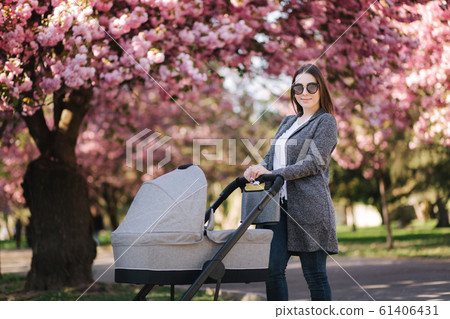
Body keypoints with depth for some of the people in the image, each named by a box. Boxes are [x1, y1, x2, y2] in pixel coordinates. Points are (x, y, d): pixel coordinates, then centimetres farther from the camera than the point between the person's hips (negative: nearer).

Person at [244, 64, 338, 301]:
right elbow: (271, 157, 19)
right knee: (272, 269, 0)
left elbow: (315, 163, -10)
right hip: (279, 203, 6)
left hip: (309, 205, -6)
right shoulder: (288, 122, 23)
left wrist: (273, 174, -14)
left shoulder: (326, 121, 2)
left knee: (314, 272, -3)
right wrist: (257, 170, -4)